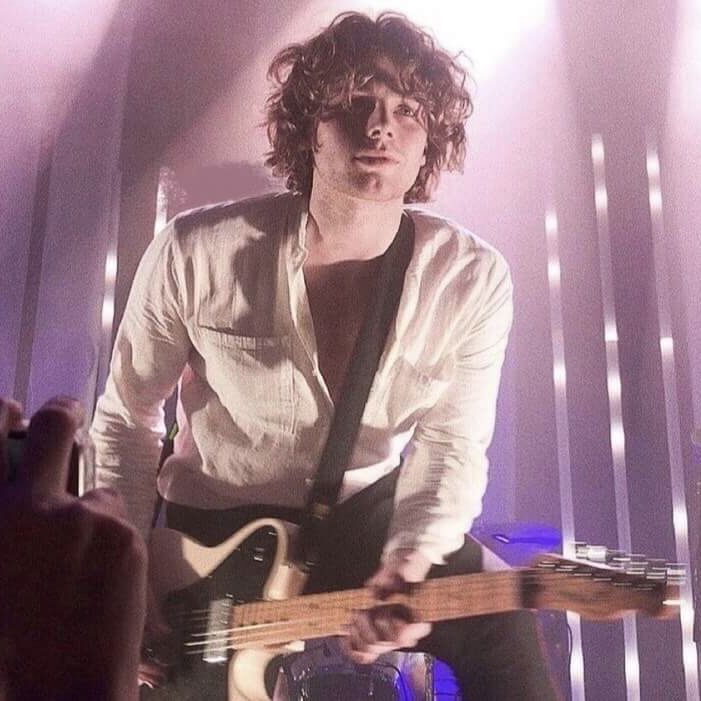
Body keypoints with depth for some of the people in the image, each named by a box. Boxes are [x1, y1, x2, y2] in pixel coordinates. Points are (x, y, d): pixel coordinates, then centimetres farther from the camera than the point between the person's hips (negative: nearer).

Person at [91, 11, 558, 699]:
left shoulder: (473, 279, -17)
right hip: (215, 527, -1)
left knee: (500, 628, -9)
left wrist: (411, 558, -27)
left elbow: (452, 445, -9)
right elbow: (126, 416, -6)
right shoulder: (195, 252, -20)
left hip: (368, 511, 2)